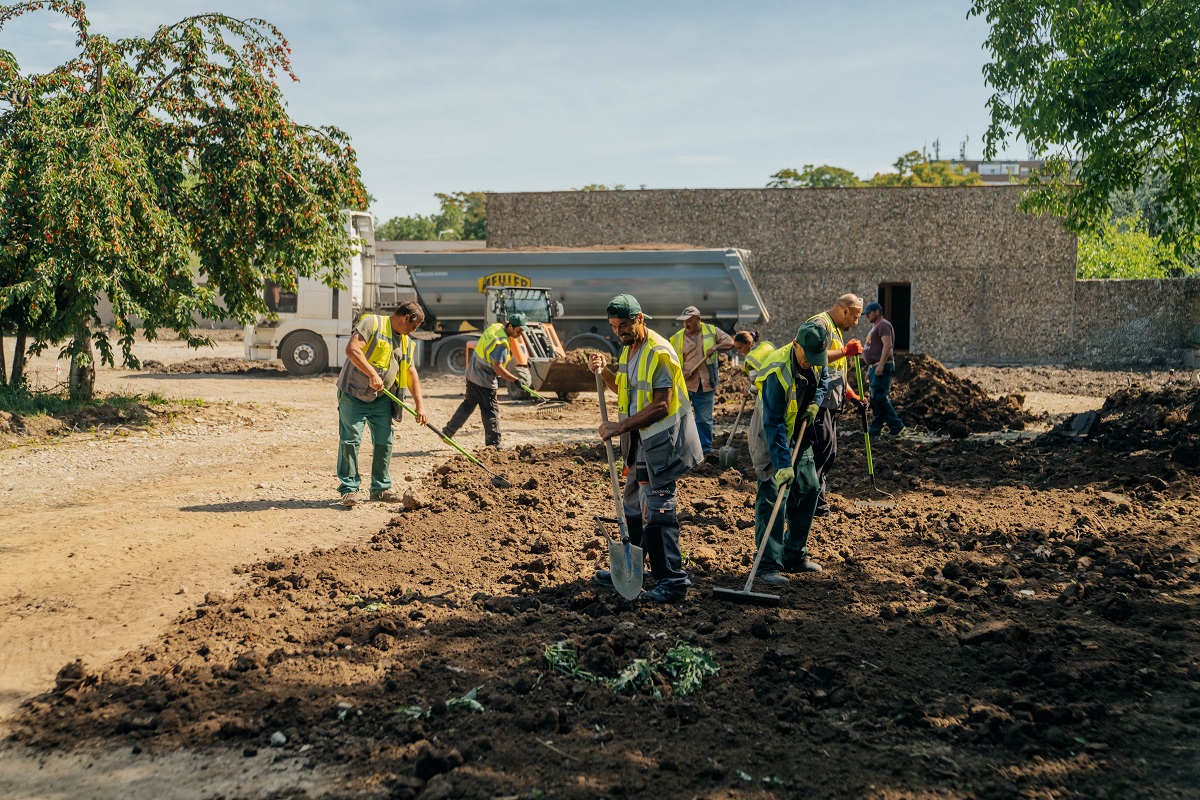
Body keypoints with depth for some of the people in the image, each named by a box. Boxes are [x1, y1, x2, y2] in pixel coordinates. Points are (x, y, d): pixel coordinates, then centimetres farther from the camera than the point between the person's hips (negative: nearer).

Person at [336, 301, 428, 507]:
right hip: (354, 395, -7)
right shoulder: (372, 322, -10)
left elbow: (411, 374, 17)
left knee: (384, 442, 6)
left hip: (382, 399, 7)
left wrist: (419, 404, 9)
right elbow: (352, 349, -22)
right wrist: (372, 374, -27)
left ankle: (380, 488, 18)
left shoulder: (406, 342, 13)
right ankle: (349, 489, 2)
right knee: (350, 440, -6)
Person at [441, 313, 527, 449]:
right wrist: (515, 380, -30)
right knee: (491, 411, -1)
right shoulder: (501, 342, -25)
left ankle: (447, 432, 28)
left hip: (472, 373, 9)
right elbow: (498, 368, -30)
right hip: (484, 380, -9)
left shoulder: (494, 326, 2)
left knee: (468, 404, 21)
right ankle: (493, 445, 3)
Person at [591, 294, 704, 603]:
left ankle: (672, 581, -4)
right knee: (633, 506, 18)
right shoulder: (628, 349, 11)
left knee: (656, 511, -10)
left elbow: (661, 406, -24)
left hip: (663, 441, -10)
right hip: (641, 441, 10)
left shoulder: (659, 353, -19)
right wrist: (605, 371, 4)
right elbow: (624, 389, 22)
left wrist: (620, 427, -24)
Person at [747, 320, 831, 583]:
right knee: (772, 497, -13)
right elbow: (773, 423, -33)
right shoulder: (777, 372, -31)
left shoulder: (815, 359, -8)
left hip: (799, 436, 8)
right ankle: (768, 566, -10)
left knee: (808, 489, 11)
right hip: (771, 440, -8)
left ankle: (794, 556, 24)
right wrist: (782, 464, -37)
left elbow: (823, 378, 16)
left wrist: (815, 402, -4)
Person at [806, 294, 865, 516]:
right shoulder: (820, 323, -10)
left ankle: (819, 495, 20)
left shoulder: (835, 329, 24)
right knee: (823, 449, -12)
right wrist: (845, 351, -21)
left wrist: (850, 393, 22)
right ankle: (814, 499, -8)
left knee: (828, 452, 13)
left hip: (830, 402, 11)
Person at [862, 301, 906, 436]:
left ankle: (896, 425, -7)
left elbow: (887, 345, -21)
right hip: (875, 368, 10)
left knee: (879, 398, -13)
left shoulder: (883, 325, -8)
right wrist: (870, 370, 24)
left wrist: (880, 365, -28)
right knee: (875, 399, 8)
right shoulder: (875, 327, 24)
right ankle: (874, 429, 9)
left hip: (882, 367, -10)